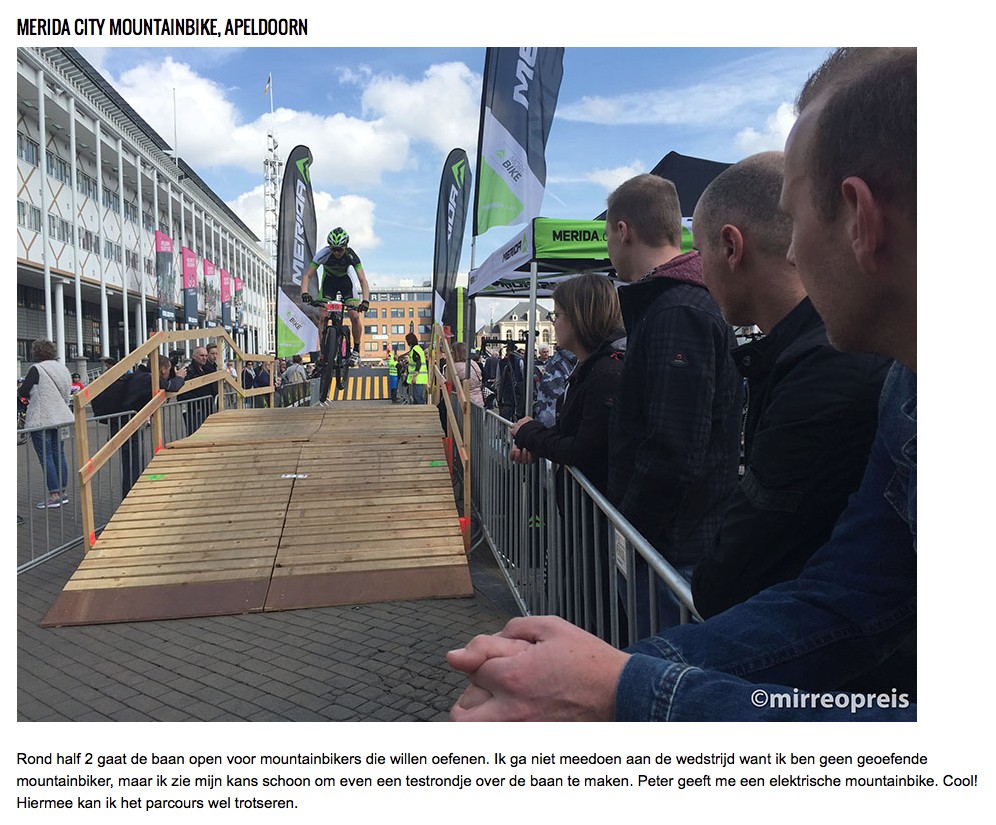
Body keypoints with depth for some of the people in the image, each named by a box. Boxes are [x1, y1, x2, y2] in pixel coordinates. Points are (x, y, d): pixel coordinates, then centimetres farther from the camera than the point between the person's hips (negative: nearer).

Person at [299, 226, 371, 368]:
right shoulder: (324, 254, -30)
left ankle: (356, 350, 2)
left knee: (355, 316, -16)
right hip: (329, 280, 1)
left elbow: (362, 279, -34)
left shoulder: (351, 256, -30)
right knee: (322, 317, -13)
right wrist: (304, 293, -48)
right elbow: (308, 275, -30)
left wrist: (365, 300, -49)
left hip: (345, 280, 0)